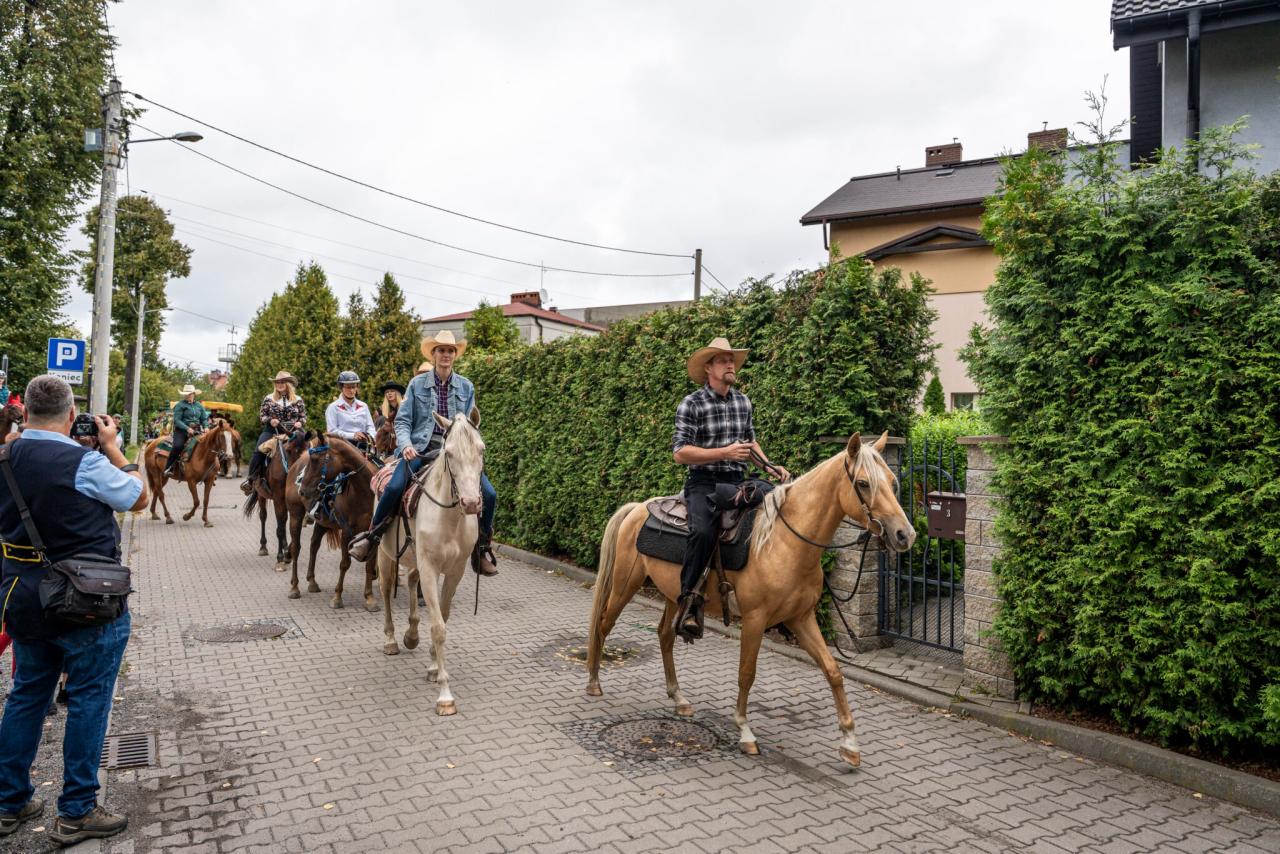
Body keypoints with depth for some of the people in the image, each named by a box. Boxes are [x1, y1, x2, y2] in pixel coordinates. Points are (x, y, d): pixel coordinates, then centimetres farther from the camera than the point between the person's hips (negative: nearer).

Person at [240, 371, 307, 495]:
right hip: (271, 431, 0)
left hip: (291, 432, 0)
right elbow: (261, 415, 10)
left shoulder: (298, 400, 9)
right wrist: (270, 420, -11)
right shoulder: (269, 399, 9)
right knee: (259, 451, -19)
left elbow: (304, 416, 14)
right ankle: (251, 480, -12)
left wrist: (300, 423, -8)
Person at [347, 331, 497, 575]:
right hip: (422, 448, -2)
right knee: (394, 487, -28)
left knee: (489, 494, -13)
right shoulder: (417, 383, 5)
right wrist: (406, 445, -13)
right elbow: (402, 420, 4)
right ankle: (372, 535, -3)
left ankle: (482, 548, 8)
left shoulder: (466, 387, 10)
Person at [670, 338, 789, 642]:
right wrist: (725, 452, -18)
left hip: (738, 482, 6)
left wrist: (769, 465, 11)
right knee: (703, 531, -32)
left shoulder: (743, 401, 13)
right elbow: (680, 452, -11)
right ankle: (688, 598, -19)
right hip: (704, 483, -6)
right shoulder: (691, 405, -6)